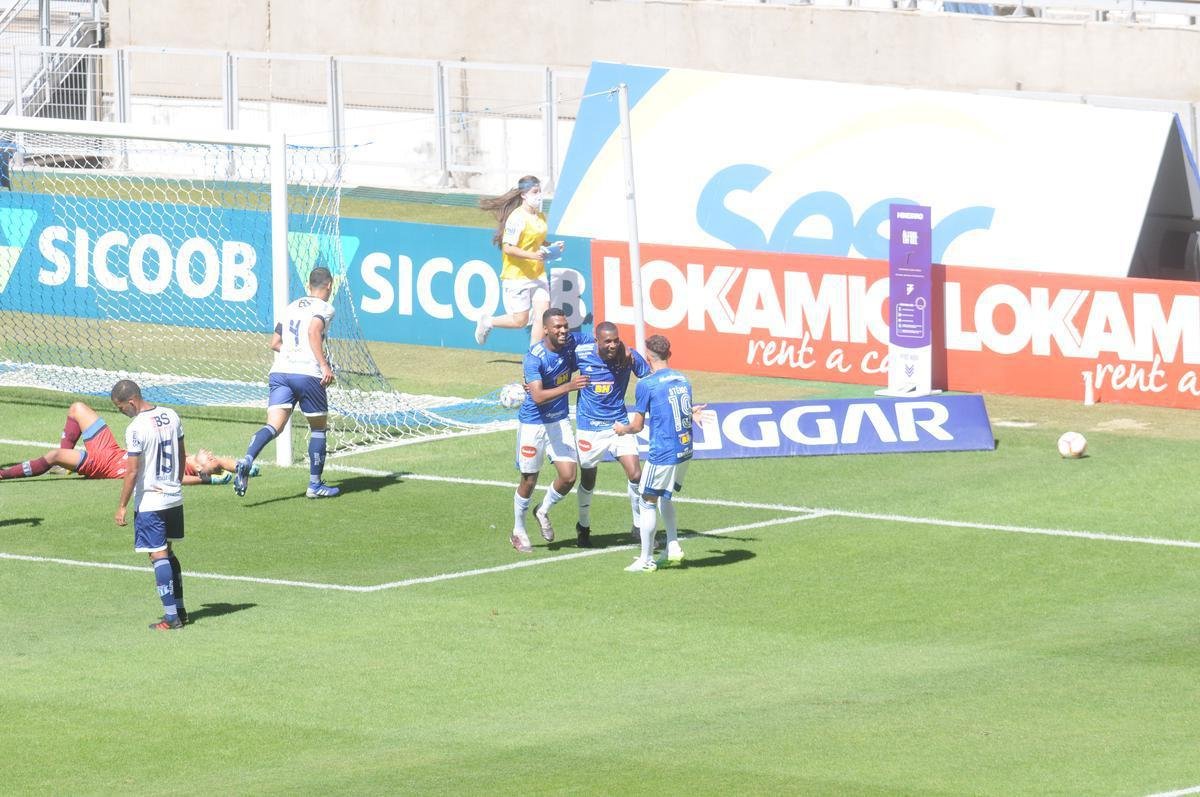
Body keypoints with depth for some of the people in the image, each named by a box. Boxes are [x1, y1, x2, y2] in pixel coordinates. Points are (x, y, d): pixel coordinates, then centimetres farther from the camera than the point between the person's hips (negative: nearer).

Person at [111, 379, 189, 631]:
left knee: (158, 555, -4)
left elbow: (132, 472, -19)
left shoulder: (137, 428, -19)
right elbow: (182, 455, 14)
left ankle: (171, 617, -5)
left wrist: (122, 506, -12)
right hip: (174, 497, 8)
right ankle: (180, 609, 23)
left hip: (149, 503, -8)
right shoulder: (171, 416, 4)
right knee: (167, 552, 20)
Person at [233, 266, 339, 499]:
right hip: (308, 373, -5)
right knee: (318, 427, 13)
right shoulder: (324, 308, 2)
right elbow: (313, 332, -18)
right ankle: (315, 485, 17)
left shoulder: (292, 307, 21)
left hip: (280, 371, 5)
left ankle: (247, 460, -36)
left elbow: (275, 343, 24)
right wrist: (324, 365, -21)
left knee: (274, 425, -8)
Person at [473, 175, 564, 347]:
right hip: (517, 275, -7)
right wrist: (533, 255, -28)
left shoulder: (540, 216, 10)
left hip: (537, 274, 7)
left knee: (543, 313, -3)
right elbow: (508, 248, -20)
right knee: (520, 320, 0)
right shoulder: (517, 218, -16)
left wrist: (552, 247, 7)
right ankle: (487, 322, 26)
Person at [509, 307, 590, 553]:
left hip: (560, 421, 5)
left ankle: (543, 512, 28)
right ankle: (518, 531, 27)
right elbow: (538, 397, -35)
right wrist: (568, 386, -47)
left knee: (568, 477, -2)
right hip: (533, 423, -5)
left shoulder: (572, 342, -9)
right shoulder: (534, 357, -26)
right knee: (529, 480, 6)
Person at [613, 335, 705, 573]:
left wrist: (623, 429, 14)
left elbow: (637, 426, -6)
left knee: (648, 503, 5)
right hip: (685, 451, 7)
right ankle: (673, 546, 26)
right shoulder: (683, 380, 8)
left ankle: (646, 559, 9)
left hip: (662, 454, -7)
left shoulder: (647, 385, -11)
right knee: (665, 497, 26)